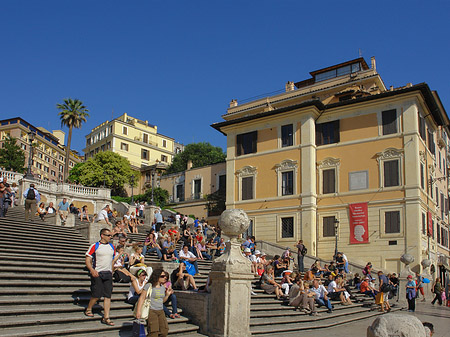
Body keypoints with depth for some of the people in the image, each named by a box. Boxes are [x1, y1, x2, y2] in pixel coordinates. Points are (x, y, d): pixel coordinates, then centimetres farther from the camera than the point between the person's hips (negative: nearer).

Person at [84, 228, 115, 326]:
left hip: (108, 274, 4)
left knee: (108, 296, -1)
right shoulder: (95, 246, -4)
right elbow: (88, 260, -6)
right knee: (96, 295, -3)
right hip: (97, 273, -4)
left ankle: (106, 318, 2)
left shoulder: (112, 247, 12)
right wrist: (92, 270, -19)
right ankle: (88, 309, 26)